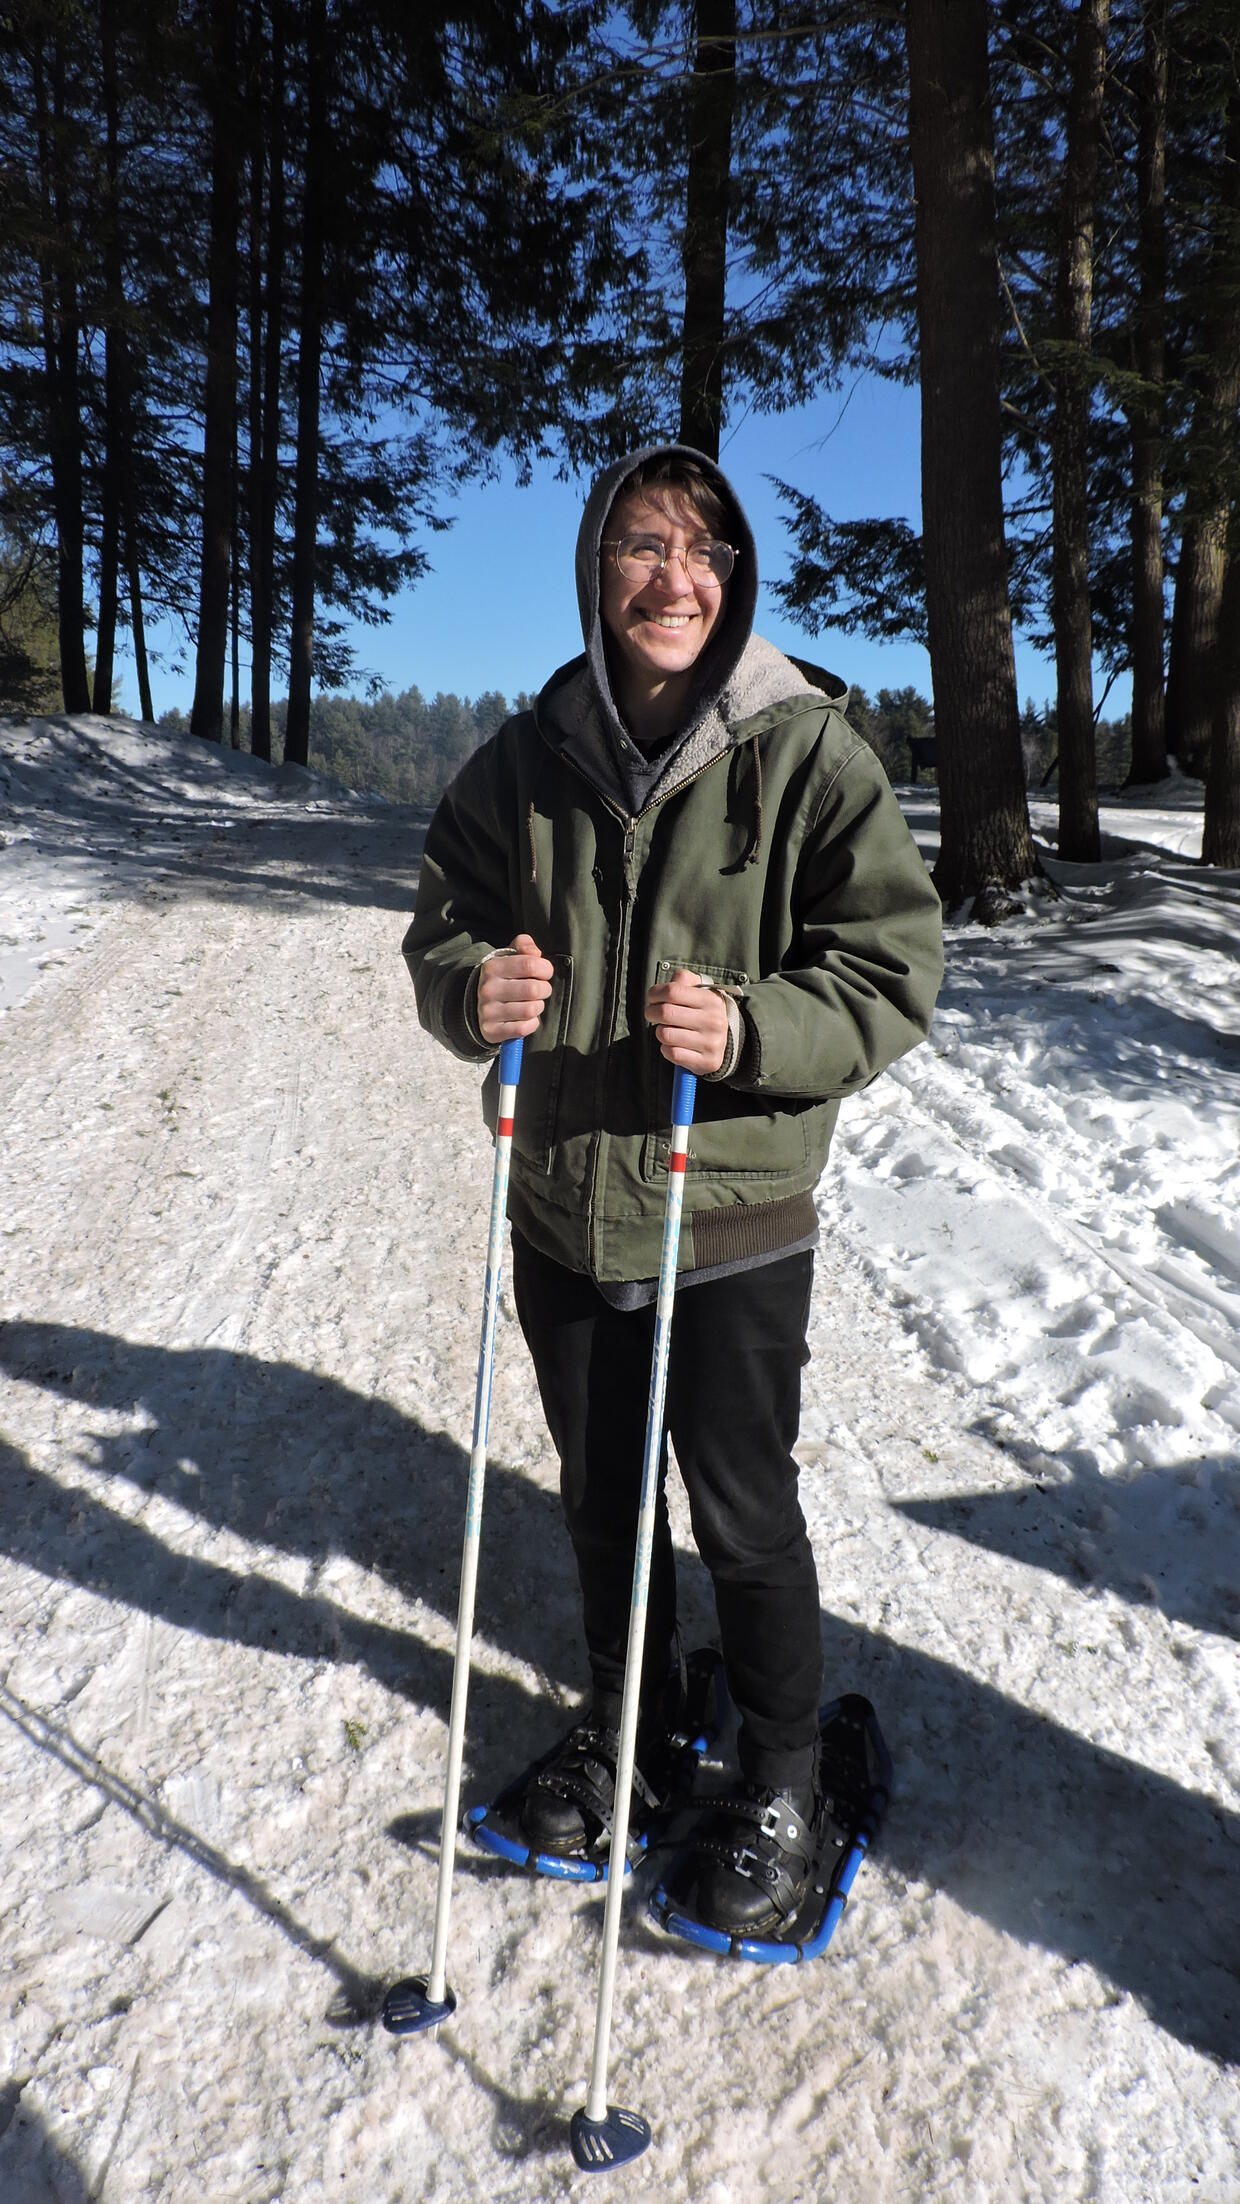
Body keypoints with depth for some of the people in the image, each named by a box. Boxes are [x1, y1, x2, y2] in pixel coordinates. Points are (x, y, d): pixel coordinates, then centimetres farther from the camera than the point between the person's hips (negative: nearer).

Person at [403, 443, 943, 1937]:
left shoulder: (807, 750, -9)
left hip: (733, 1215, -3)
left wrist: (750, 1029, -27)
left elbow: (895, 969, -10)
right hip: (560, 1208, 4)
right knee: (600, 1498, 20)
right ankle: (626, 1725, 46)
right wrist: (475, 985, -15)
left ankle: (780, 1783, 36)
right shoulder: (528, 759, 2)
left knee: (741, 1516, 11)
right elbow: (444, 926, 9)